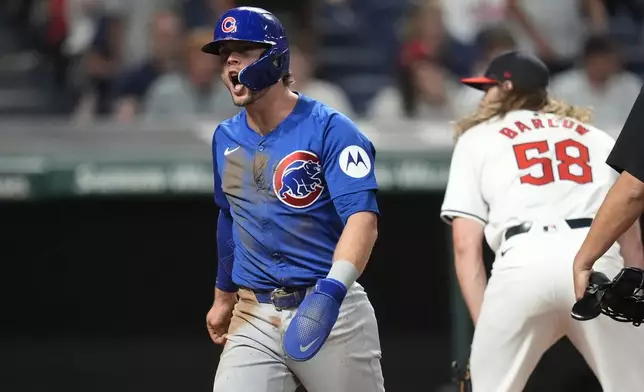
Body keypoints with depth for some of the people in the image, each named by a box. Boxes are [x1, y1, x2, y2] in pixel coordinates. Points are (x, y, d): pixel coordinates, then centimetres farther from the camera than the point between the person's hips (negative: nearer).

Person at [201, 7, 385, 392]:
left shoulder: (330, 130, -10)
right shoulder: (226, 138, 11)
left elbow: (363, 217, -21)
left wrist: (332, 289, -37)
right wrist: (223, 297, 33)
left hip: (333, 315, -5)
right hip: (254, 317, 5)